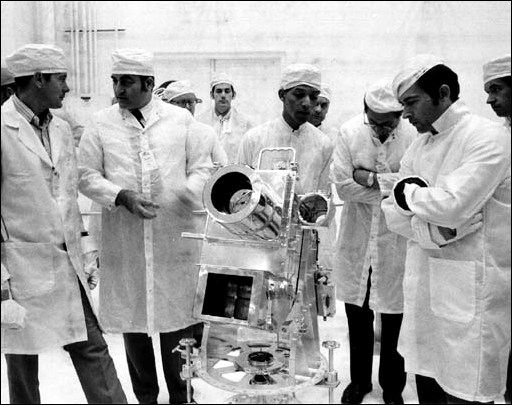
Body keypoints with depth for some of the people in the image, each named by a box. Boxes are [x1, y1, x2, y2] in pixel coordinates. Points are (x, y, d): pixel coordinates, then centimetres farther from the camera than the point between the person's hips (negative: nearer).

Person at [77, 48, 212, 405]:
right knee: (132, 321, 10)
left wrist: (187, 193, -12)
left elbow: (202, 167, 8)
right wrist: (121, 196, -13)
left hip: (176, 238, 0)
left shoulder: (181, 119, 5)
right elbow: (86, 175, 4)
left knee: (179, 320, 6)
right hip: (124, 242, 1)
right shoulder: (101, 124, 5)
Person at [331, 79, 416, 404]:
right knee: (357, 316, 15)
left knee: (394, 319, 11)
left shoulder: (416, 136, -11)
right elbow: (342, 184, -12)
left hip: (397, 242, -2)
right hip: (357, 240, 2)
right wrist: (392, 190, -14)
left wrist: (370, 178, -17)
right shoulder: (350, 131, -6)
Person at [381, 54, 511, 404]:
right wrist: (436, 230, -11)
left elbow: (453, 205, -23)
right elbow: (395, 213, 8)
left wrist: (409, 192, -5)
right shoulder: (419, 145, 11)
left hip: (471, 290, -6)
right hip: (425, 282, 7)